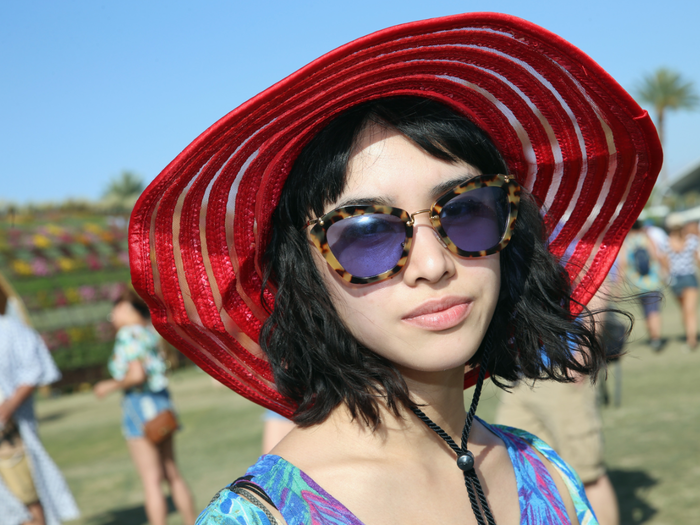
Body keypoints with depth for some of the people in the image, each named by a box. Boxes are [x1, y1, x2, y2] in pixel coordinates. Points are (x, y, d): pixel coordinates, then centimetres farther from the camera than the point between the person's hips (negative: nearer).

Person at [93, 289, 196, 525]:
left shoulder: (128, 334, -13)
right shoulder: (148, 333, 12)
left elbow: (136, 374, -21)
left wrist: (110, 386, -7)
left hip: (139, 403, -8)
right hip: (161, 400, 9)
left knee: (151, 481, -3)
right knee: (172, 474, 15)